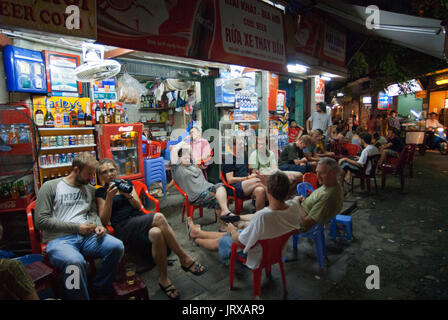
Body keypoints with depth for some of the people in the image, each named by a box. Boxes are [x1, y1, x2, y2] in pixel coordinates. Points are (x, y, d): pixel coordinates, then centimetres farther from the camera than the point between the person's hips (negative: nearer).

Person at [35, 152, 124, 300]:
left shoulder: (90, 189, 19)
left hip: (86, 236, 5)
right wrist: (76, 227, -9)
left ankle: (100, 290, -1)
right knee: (76, 261, -38)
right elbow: (41, 221, -4)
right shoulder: (50, 187, 3)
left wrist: (98, 226, -5)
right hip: (59, 239, -4)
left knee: (117, 246, -23)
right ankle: (81, 296, -11)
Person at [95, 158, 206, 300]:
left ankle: (163, 279, -19)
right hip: (123, 226, -4)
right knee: (159, 217, -34)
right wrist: (109, 197, -12)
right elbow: (104, 220, 0)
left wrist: (128, 195, -8)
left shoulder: (126, 182, 19)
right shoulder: (100, 192, 11)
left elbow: (139, 206, 11)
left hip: (140, 219, 4)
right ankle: (185, 259, -21)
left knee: (156, 234, -36)